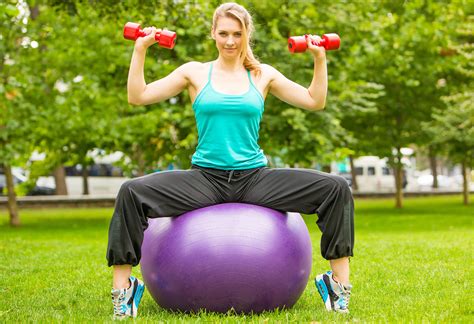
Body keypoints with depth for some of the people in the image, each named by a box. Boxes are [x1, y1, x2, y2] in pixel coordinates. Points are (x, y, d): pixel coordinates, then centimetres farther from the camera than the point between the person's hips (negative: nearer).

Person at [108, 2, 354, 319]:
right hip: (206, 178, -1)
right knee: (132, 192, -27)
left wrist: (320, 59, -2)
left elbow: (315, 102, 8)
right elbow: (138, 97, 1)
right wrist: (140, 51, -6)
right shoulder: (195, 73, 6)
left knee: (336, 188, -18)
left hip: (254, 178, 1)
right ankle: (123, 288, -15)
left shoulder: (263, 75, 9)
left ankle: (338, 282, -7)